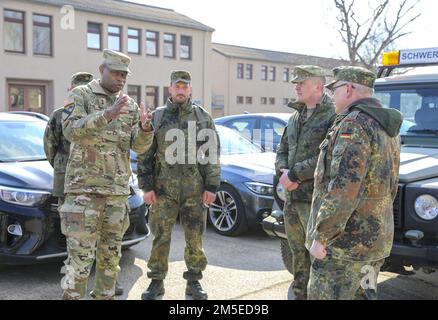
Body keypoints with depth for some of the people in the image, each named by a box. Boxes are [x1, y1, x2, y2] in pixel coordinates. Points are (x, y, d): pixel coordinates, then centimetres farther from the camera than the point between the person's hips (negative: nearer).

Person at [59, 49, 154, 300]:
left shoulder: (130, 105, 12)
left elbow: (139, 147, 4)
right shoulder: (81, 95, 0)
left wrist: (145, 128, -18)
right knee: (81, 254, -7)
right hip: (84, 187, -5)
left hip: (118, 190, 5)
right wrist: (107, 115, -30)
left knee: (111, 253, 12)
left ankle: (105, 295, 24)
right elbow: (72, 130, -17)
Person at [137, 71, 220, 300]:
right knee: (160, 237, 5)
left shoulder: (203, 118, 6)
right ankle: (156, 281, 19)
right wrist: (147, 187, -2)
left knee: (195, 238, 6)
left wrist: (211, 187, -3)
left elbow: (213, 154, 3)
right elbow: (144, 155, 4)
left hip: (195, 190, 0)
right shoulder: (156, 117, 5)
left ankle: (193, 282, 20)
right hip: (164, 189, 0)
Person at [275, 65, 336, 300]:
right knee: (298, 254, 17)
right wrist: (284, 171, -4)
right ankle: (300, 294, 31)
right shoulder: (295, 117, 15)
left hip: (317, 200, -7)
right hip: (292, 198, 8)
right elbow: (282, 151, 17)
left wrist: (294, 174, -16)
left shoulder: (333, 116, -10)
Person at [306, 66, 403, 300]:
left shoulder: (355, 125, -18)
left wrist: (321, 237, -20)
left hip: (344, 244, -9)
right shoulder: (387, 127, 13)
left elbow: (343, 189, -26)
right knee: (363, 294, 19)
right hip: (377, 239, 10)